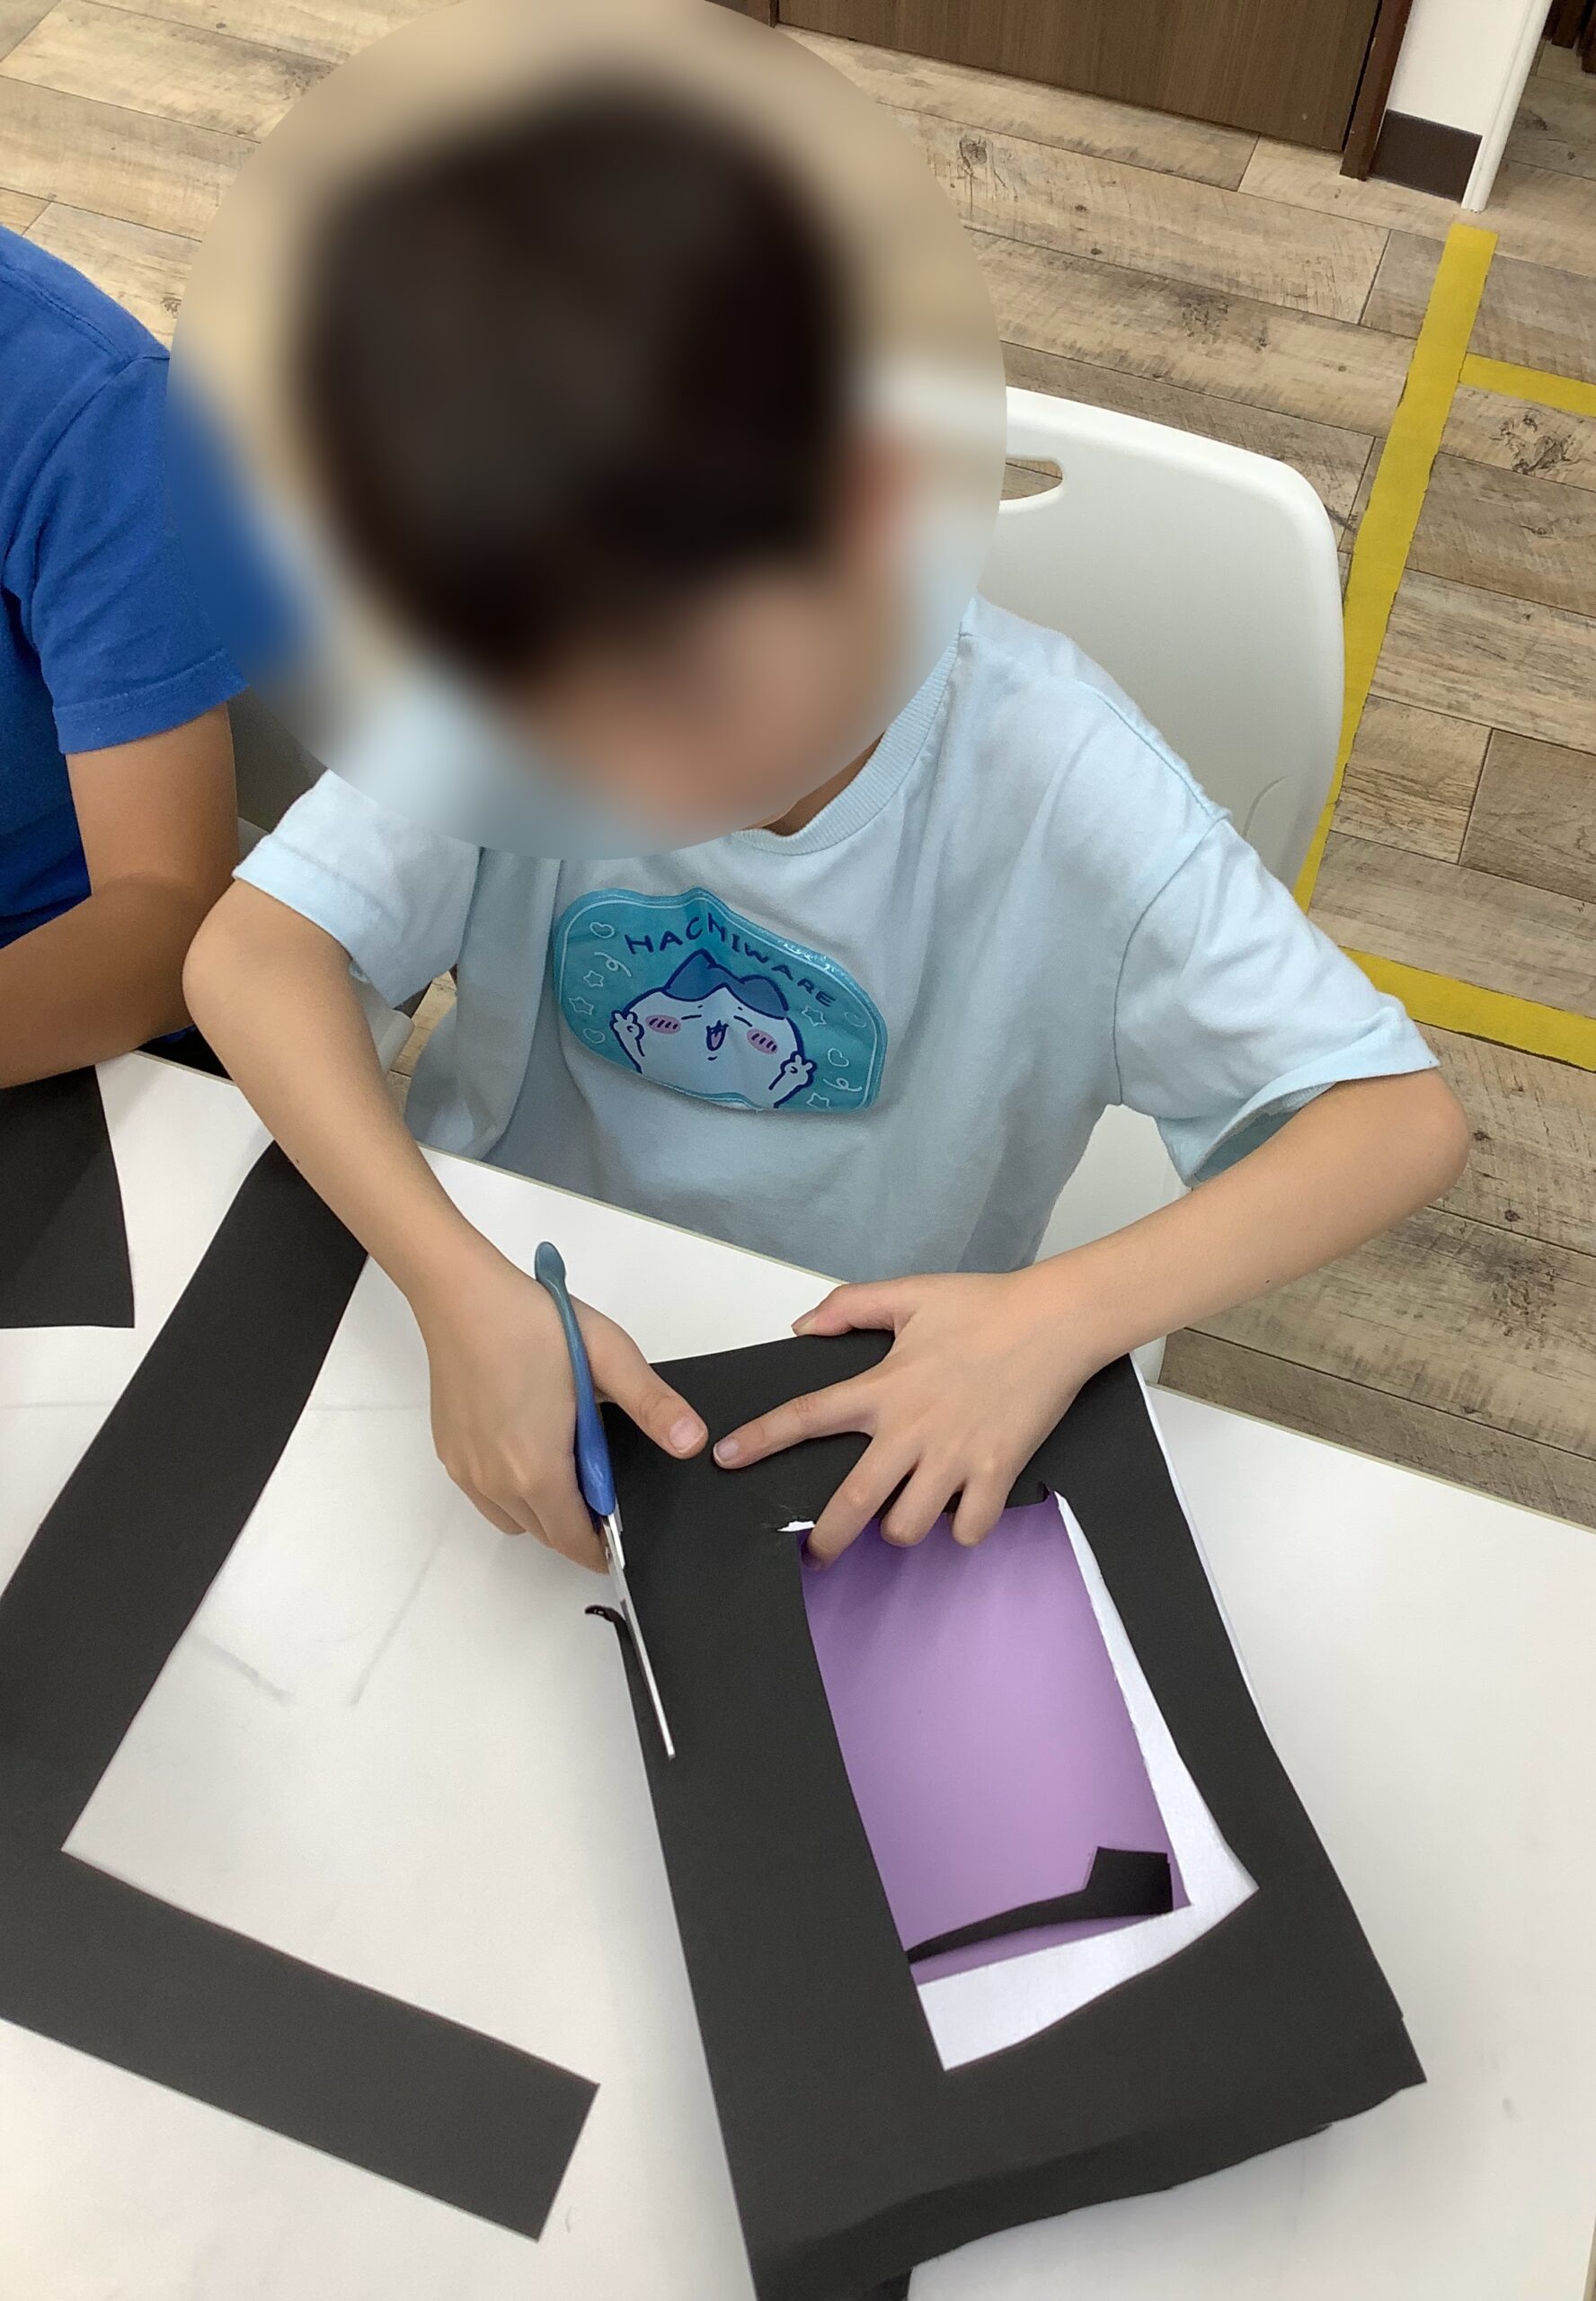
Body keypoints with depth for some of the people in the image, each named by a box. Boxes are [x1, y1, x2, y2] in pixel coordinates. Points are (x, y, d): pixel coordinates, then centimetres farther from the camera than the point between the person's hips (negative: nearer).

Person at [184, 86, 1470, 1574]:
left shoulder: (1047, 773, -25)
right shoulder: (510, 675, -19)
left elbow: (1402, 1116, -23)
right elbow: (253, 952, -25)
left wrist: (1066, 1314, -38)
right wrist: (458, 1289, -39)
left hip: (866, 1406, 0)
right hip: (497, 1289, 1)